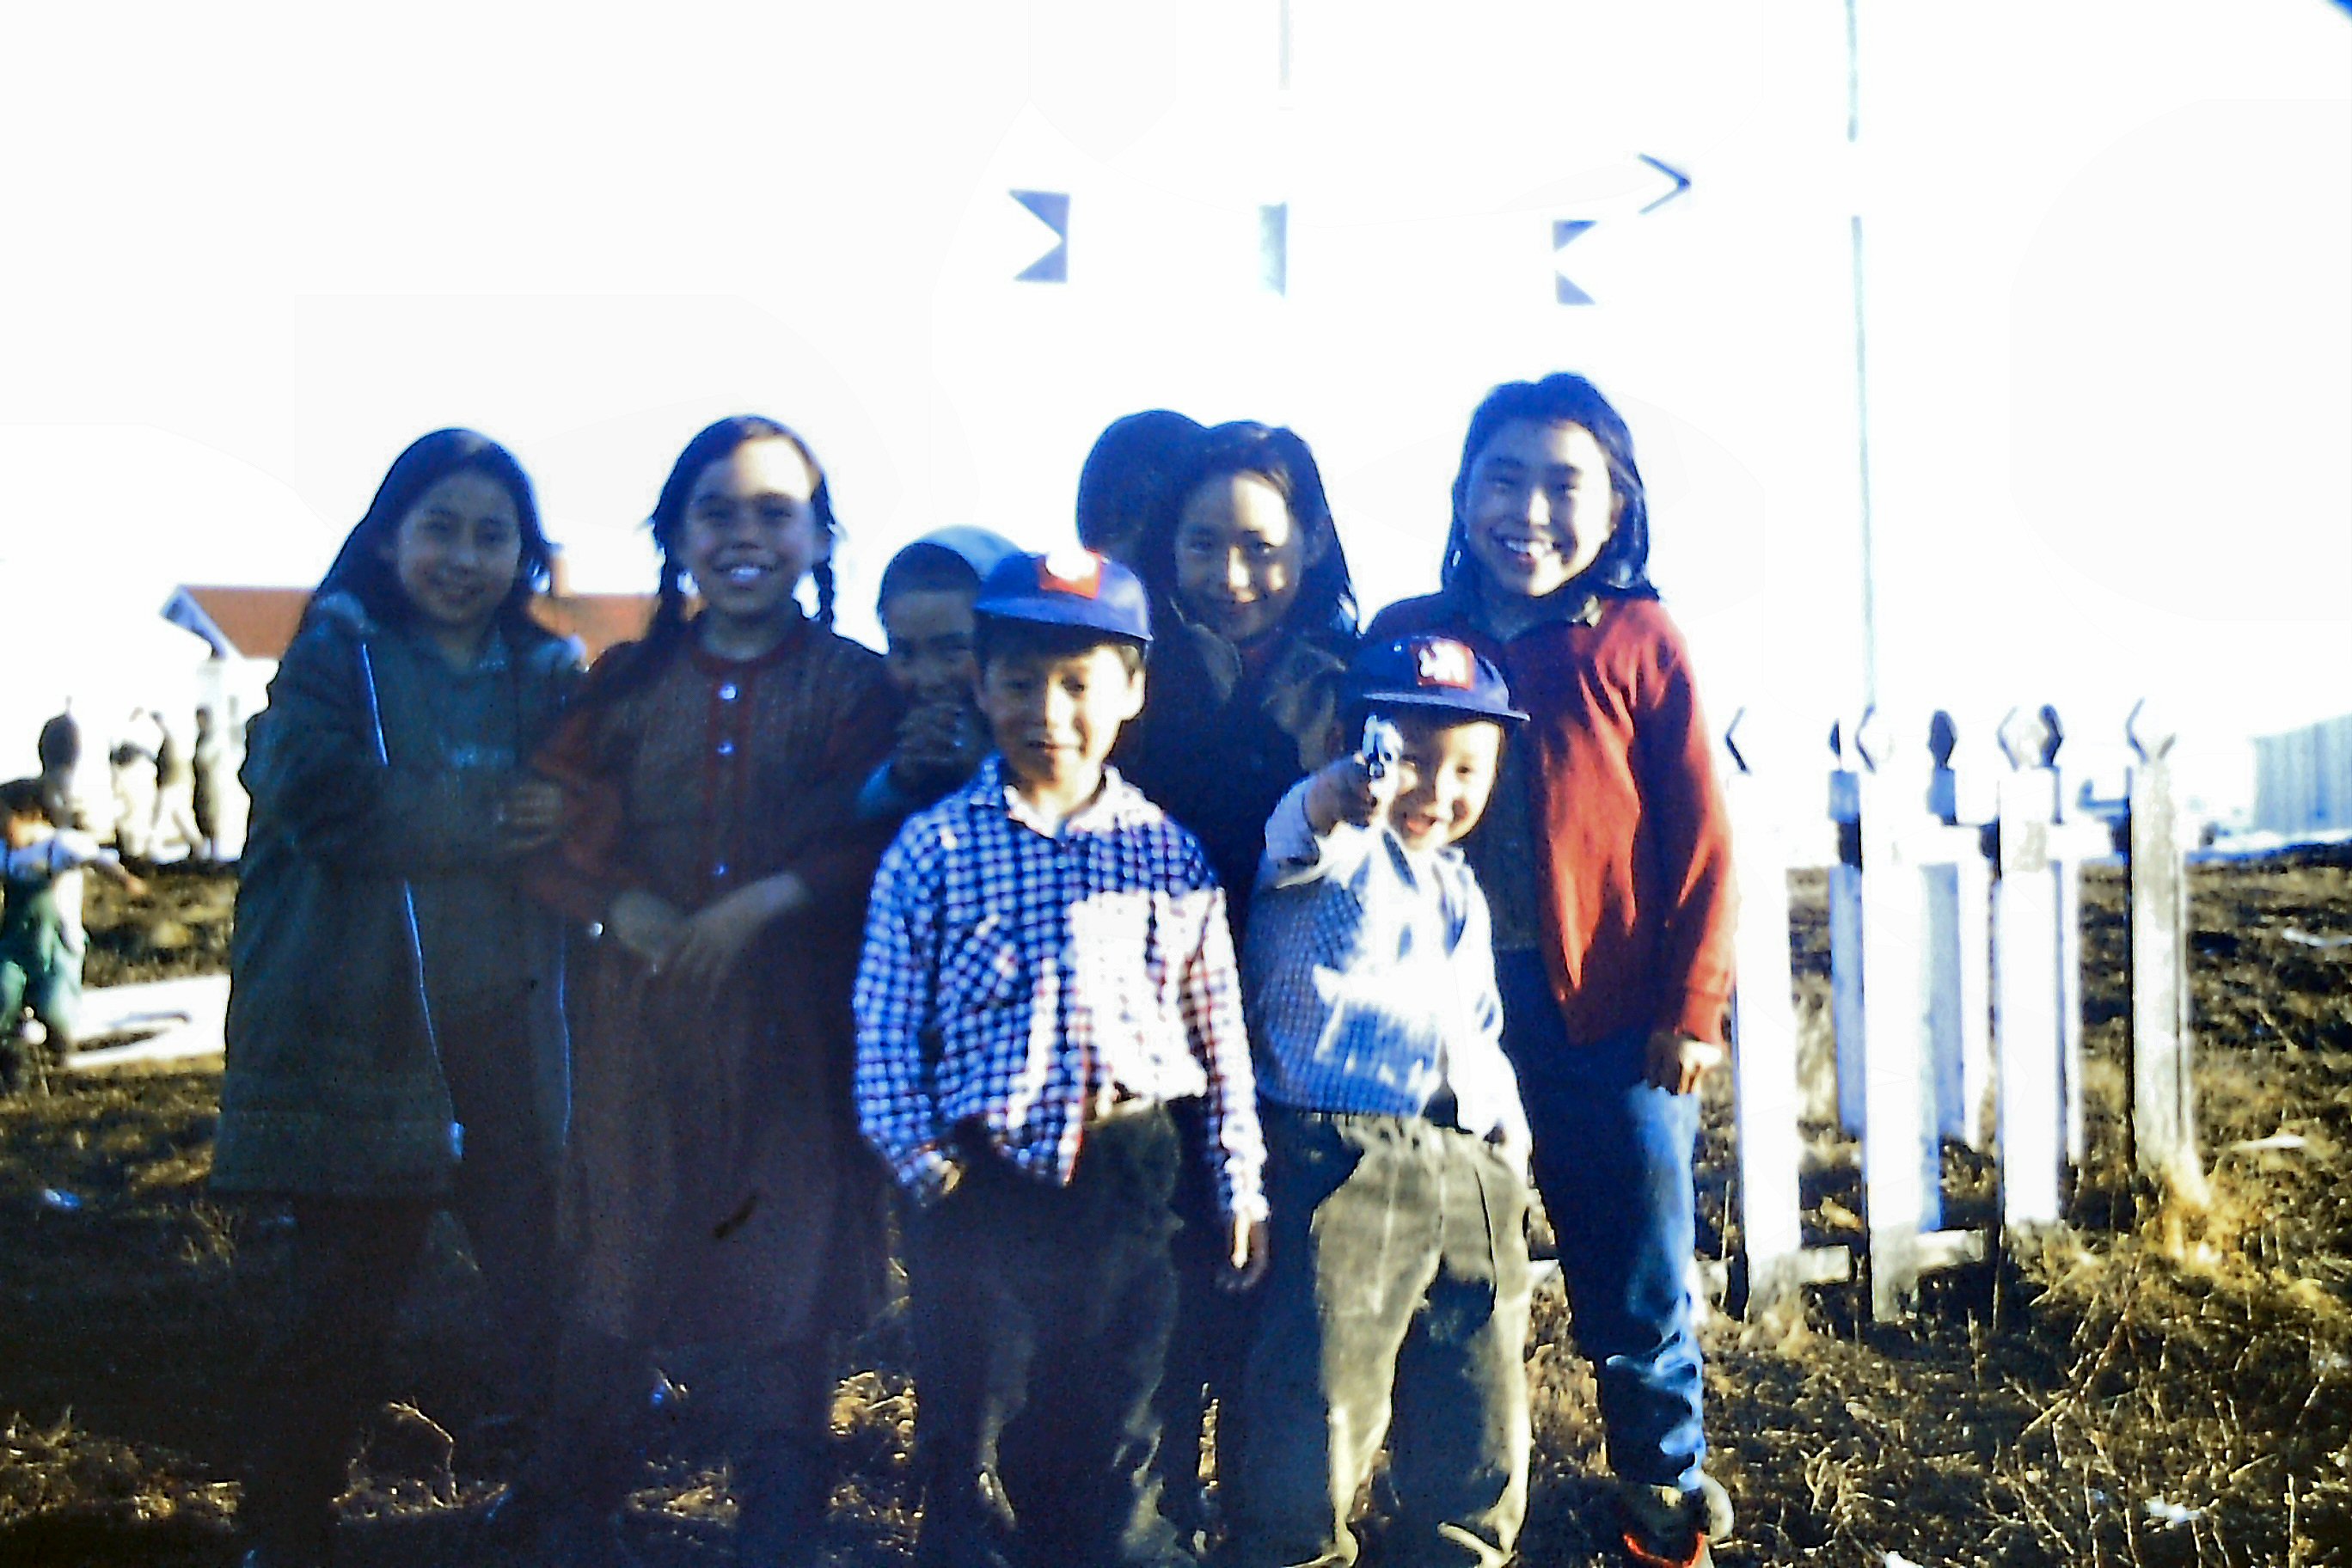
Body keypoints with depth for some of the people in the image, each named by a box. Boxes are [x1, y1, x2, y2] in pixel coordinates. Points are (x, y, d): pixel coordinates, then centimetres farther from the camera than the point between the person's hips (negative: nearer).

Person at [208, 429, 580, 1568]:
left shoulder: (548, 676, 11)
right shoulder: (338, 652, 3)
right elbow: (306, 788, -15)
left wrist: (575, 821, -18)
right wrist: (487, 819, -14)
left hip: (507, 1033, 2)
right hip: (357, 1034, -2)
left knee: (543, 1287, 3)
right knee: (340, 1310, 4)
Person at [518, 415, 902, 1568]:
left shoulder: (857, 687, 1)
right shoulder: (627, 683, 9)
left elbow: (875, 847, -9)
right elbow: (558, 822, 3)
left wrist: (764, 904, -22)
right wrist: (626, 908, -14)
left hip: (793, 1031, -2)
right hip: (640, 1023, 2)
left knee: (781, 1278, 2)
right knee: (619, 1266, 13)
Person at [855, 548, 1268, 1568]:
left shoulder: (1169, 853, 2)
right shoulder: (934, 847, -3)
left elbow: (1218, 1031, 6)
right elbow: (886, 1026, -2)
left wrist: (1240, 1181, 6)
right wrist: (922, 1160, -9)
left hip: (1131, 1176, 1)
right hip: (984, 1183, -1)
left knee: (1112, 1442, 13)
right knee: (971, 1446, 10)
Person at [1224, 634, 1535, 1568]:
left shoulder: (1458, 889, 22)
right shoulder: (1341, 853, 0)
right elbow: (1293, 841, -26)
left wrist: (1509, 1124, 17)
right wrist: (1333, 800, -49)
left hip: (1471, 1170, 7)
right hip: (1341, 1164, -7)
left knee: (1479, 1422, 12)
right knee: (1319, 1407, -8)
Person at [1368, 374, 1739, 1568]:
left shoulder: (1638, 641, -3)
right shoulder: (1403, 637, 2)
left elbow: (1700, 838, -3)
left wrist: (1691, 1007, -5)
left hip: (1611, 1010, -1)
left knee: (1638, 1266, 11)